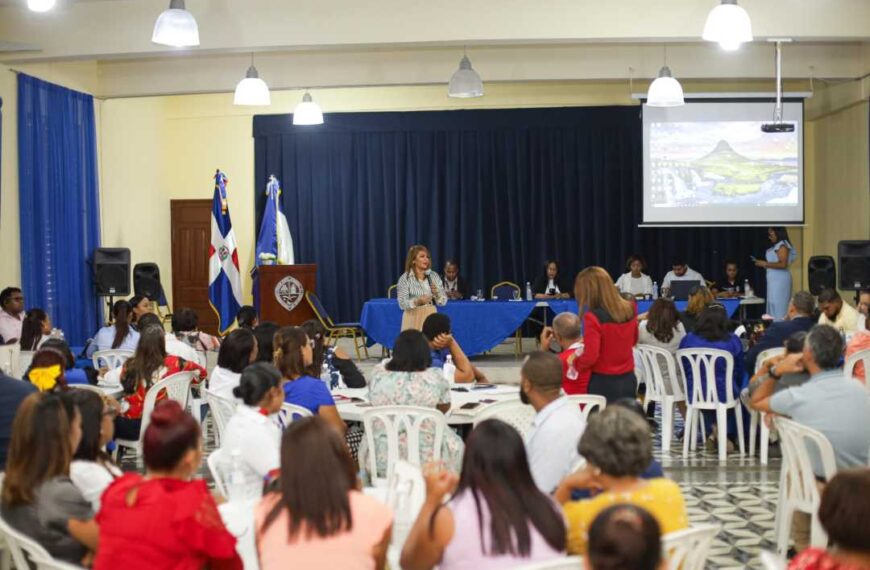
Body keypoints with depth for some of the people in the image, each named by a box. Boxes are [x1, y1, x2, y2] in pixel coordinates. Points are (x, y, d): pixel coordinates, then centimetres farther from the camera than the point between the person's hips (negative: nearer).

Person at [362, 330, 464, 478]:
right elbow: (445, 407, 8)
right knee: (454, 443, 27)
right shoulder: (435, 377, -10)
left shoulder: (378, 373, -3)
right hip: (425, 457, -2)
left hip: (380, 459, 2)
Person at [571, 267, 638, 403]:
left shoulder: (594, 317, -20)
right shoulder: (630, 309, 0)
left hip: (603, 383, -6)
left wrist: (574, 364, -4)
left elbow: (590, 356, -21)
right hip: (628, 380, 6)